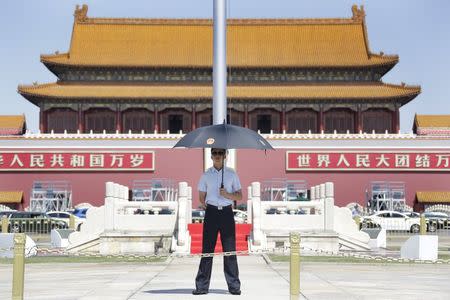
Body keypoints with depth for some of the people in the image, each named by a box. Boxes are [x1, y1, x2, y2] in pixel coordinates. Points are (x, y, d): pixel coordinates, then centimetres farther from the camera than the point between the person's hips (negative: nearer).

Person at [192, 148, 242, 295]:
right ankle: (202, 286, 4)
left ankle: (234, 286, 7)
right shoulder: (206, 175, 7)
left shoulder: (231, 174, 6)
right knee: (207, 249, -1)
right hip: (211, 213, 0)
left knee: (230, 250, 0)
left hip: (227, 213, 0)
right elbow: (202, 197, 13)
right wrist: (208, 207, 6)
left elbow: (239, 197, 5)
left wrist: (227, 195, -11)